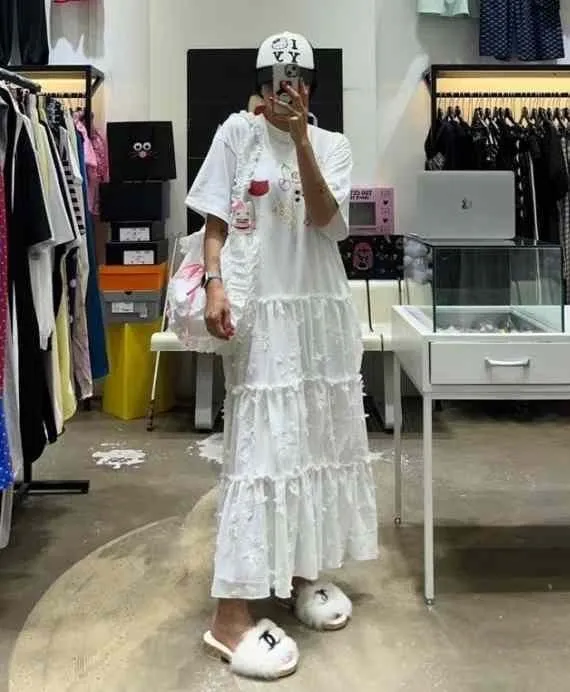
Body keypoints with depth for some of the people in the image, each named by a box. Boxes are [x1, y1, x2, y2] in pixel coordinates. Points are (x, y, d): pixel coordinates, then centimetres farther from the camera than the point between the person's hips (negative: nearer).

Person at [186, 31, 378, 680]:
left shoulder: (332, 145, 9)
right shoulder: (237, 133, 2)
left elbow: (323, 218, -7)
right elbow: (214, 223, 0)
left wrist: (301, 141, -14)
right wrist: (215, 285, -14)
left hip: (322, 311, 5)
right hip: (260, 312, -4)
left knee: (318, 439, 10)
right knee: (258, 447, -8)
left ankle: (300, 573, 28)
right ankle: (230, 613, -3)